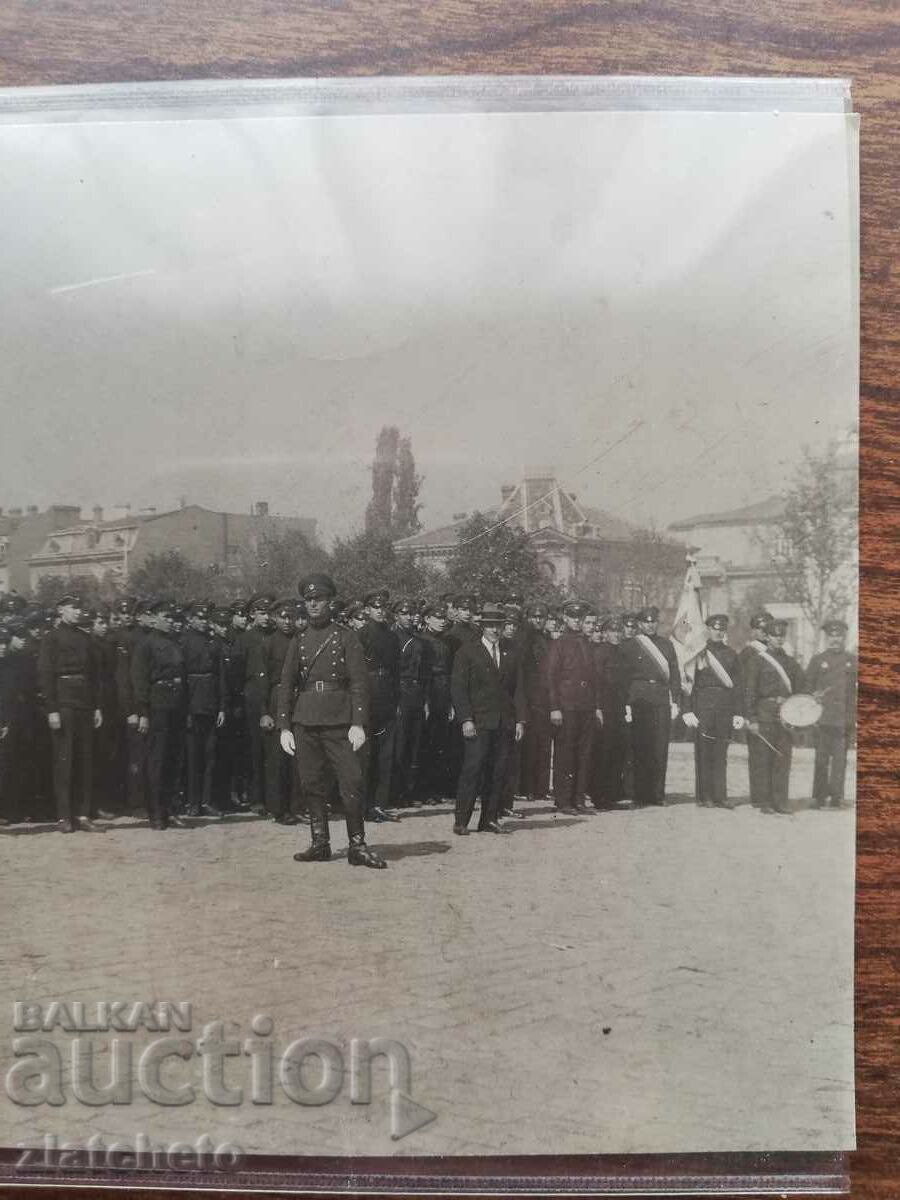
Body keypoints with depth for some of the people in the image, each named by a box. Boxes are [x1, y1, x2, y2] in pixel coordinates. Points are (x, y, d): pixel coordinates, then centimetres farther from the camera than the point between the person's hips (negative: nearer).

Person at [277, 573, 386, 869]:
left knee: (351, 782, -7)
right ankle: (320, 843, 16)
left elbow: (359, 683, -2)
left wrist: (358, 724, -11)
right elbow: (286, 686, 12)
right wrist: (284, 727, 4)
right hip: (305, 721, 3)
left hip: (339, 721, -3)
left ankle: (357, 846, 1)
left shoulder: (346, 637, 3)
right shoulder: (298, 642, 13)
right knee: (311, 785, 6)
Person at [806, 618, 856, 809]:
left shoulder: (853, 661, 9)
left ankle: (836, 797, 10)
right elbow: (807, 686, 11)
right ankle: (819, 797, 6)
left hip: (845, 717, 1)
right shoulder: (817, 660, 7)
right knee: (822, 758, 0)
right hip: (823, 715, -1)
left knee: (840, 758, 3)